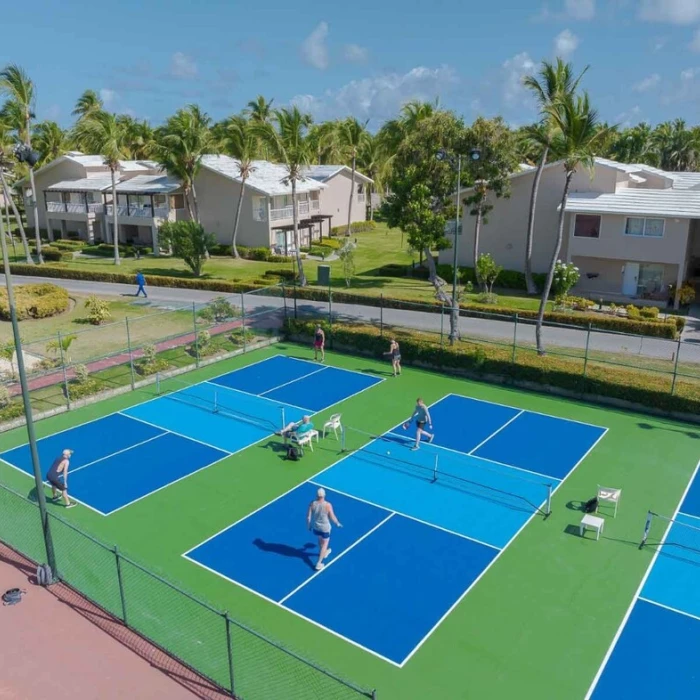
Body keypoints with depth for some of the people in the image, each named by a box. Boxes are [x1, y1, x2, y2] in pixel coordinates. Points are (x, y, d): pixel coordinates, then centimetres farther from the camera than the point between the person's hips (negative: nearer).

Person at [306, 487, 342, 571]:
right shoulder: (328, 505, -25)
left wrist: (309, 525, 8)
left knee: (320, 539, 31)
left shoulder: (312, 504, -17)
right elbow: (332, 517, -15)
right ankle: (319, 563, 15)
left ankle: (324, 553, 56)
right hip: (325, 528, -4)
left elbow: (308, 517, -10)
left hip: (315, 527, 4)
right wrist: (337, 523, 5)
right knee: (324, 544, 15)